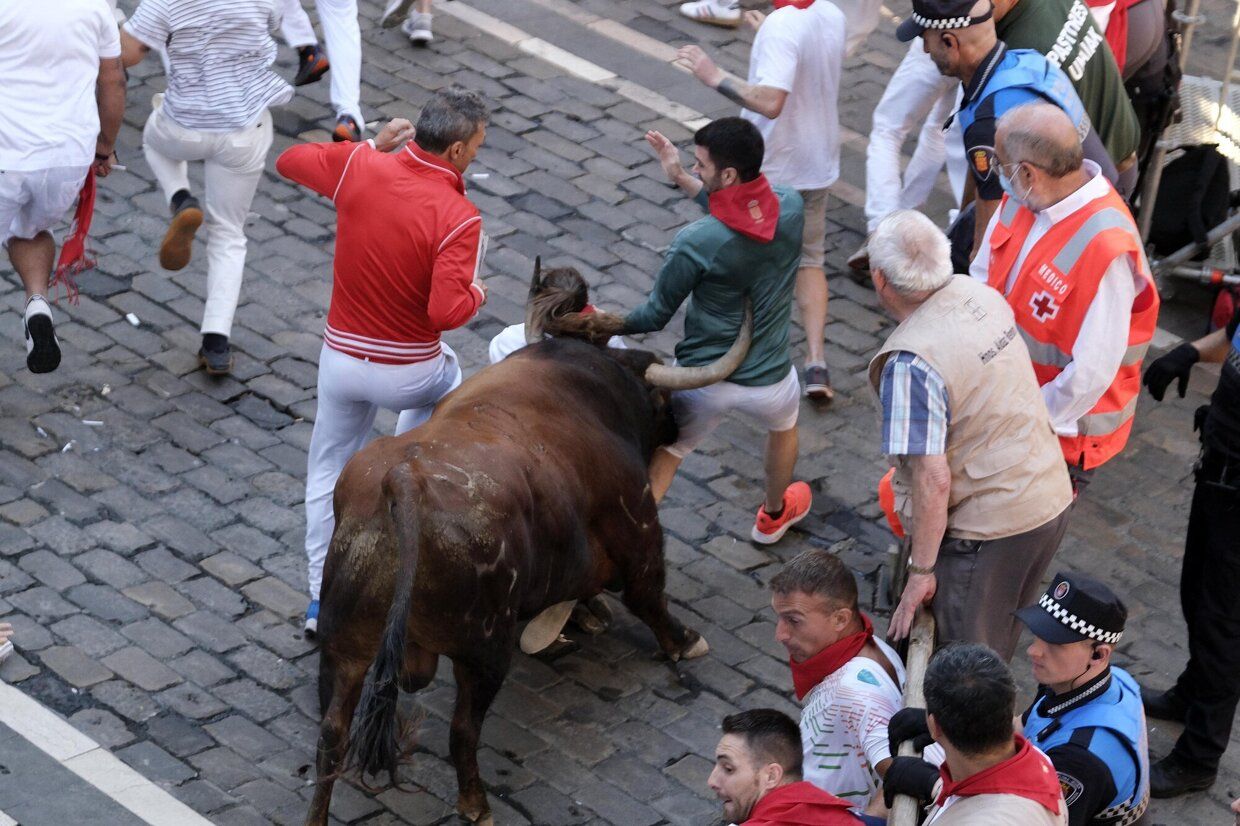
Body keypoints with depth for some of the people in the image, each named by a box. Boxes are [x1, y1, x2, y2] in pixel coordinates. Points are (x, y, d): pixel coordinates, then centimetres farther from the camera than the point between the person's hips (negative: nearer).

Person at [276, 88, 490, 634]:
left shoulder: (362, 166, -10)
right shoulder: (459, 218, -22)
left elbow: (290, 161, 9)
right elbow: (446, 312, -29)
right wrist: (476, 294, -7)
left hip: (340, 359, 3)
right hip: (409, 373, -3)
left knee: (329, 472, 19)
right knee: (447, 380, 35)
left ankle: (322, 599, 22)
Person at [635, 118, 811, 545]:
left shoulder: (694, 244, -24)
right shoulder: (791, 208, -13)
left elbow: (655, 316, -12)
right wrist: (681, 179, 8)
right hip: (767, 380, 4)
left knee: (663, 458, 20)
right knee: (783, 423, 37)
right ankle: (774, 515, 59)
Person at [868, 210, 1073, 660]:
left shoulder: (910, 365, -28)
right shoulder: (980, 294, -2)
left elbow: (933, 481, -28)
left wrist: (921, 571, -17)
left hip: (984, 533, -8)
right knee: (998, 643, 28)